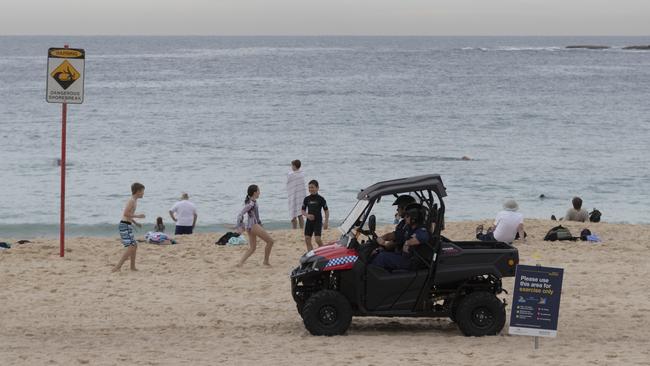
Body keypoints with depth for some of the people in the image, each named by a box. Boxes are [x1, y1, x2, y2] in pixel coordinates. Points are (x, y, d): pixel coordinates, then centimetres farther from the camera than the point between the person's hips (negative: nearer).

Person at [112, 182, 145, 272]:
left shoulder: (134, 201, 18)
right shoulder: (132, 201, -13)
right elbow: (126, 213, -23)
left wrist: (135, 222, 22)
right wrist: (137, 216, -15)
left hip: (127, 225, 11)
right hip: (125, 225, -11)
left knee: (135, 245, 18)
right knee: (131, 246, -16)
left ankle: (132, 267, 24)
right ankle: (117, 267, -21)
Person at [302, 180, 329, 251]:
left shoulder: (321, 199, -4)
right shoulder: (307, 199, 6)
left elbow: (326, 211, 1)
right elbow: (303, 211, 11)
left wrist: (326, 222, -5)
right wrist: (307, 215, -10)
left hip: (318, 221, -4)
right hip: (309, 221, 4)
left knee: (318, 239, -14)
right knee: (307, 240, 1)